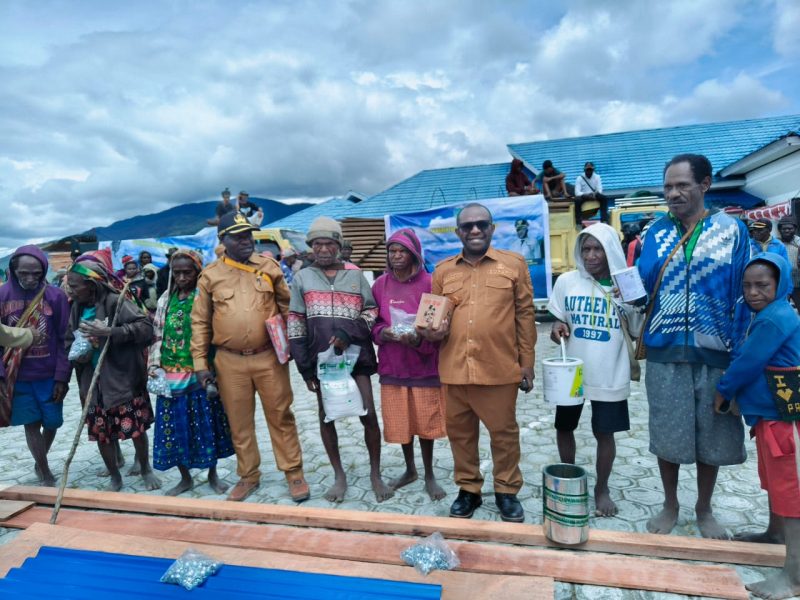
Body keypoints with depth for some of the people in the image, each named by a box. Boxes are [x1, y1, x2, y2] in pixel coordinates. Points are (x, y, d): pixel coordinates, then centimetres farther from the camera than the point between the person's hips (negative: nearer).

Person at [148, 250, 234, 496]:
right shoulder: (166, 299, 9)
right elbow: (158, 335, 12)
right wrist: (154, 364, 2)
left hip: (199, 372, -4)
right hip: (172, 374, 4)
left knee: (206, 423, 6)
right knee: (175, 425, 9)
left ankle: (213, 474, 25)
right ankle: (185, 478, 27)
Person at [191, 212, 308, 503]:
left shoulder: (269, 266, 3)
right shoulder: (210, 275, 1)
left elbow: (287, 304, 9)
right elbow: (200, 321, 5)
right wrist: (200, 362, 2)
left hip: (269, 357, 0)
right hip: (230, 362, 1)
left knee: (281, 417, 7)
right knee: (239, 422, 13)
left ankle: (294, 473, 21)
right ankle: (248, 476, 30)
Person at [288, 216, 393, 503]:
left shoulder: (355, 275, 4)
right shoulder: (302, 278, 4)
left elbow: (373, 311, 6)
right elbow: (295, 324, 3)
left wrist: (349, 333, -11)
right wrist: (304, 366, -2)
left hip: (356, 356, -1)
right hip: (321, 359, 1)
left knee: (369, 415, -1)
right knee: (326, 417, 9)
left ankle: (376, 474, 17)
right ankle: (339, 475, 26)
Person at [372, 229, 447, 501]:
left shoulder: (428, 283, -8)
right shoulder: (380, 285, 2)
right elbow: (372, 323, 8)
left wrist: (418, 340, -23)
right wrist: (383, 333, -13)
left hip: (424, 365, -3)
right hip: (392, 365, 3)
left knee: (425, 422, 8)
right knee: (399, 423, 14)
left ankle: (429, 475, 28)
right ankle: (410, 470, 36)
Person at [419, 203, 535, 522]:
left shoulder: (514, 264, 3)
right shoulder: (443, 270, 9)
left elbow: (525, 315, 4)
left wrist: (527, 363, 2)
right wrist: (433, 332, -6)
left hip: (499, 369, -2)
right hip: (454, 369, 3)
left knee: (504, 432, 11)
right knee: (460, 433, 14)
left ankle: (506, 491, 31)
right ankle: (468, 489, 32)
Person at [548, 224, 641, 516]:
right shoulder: (567, 281, -4)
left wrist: (638, 307, -17)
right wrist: (558, 328, -15)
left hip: (610, 375, -1)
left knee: (604, 432, 9)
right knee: (564, 427, 15)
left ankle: (602, 488, 32)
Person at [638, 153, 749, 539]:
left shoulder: (732, 230, 0)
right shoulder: (656, 232, 4)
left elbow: (745, 294, -1)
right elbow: (641, 287, 2)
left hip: (715, 353, 0)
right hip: (665, 352, 1)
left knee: (713, 435, 12)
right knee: (666, 434, 9)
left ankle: (704, 510, 34)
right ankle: (670, 506, 31)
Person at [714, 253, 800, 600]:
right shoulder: (764, 316, 12)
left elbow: (747, 363, -19)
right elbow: (750, 362, 15)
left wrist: (723, 391, -5)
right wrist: (734, 394, 3)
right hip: (770, 413, 11)